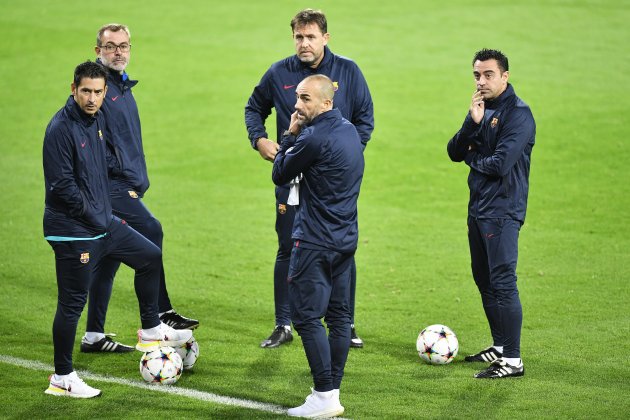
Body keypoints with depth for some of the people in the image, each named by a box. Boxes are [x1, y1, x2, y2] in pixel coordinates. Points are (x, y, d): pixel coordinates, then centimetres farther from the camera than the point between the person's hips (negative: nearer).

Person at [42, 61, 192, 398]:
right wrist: (95, 217, -16)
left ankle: (151, 331, 33)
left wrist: (107, 212, 13)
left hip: (102, 222, 9)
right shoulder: (60, 129, -20)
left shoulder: (96, 120, 7)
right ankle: (62, 377, 9)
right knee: (72, 301, -2)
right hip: (74, 231, -9)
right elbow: (62, 186, -23)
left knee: (150, 257, 18)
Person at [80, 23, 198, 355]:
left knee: (108, 259, 10)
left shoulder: (123, 86, 19)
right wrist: (121, 176, -19)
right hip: (109, 185, -9)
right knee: (150, 231, -22)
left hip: (126, 186, 9)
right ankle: (161, 315, -16)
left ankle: (94, 336, 14)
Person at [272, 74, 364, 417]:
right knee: (339, 315, 10)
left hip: (315, 241, -9)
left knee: (307, 317, -6)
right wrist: (297, 137, 8)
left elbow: (279, 175, -6)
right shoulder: (349, 130, 11)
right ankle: (333, 390, 14)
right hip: (346, 238, 9)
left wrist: (290, 135, 0)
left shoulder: (314, 137, -19)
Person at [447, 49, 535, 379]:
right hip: (478, 208, 9)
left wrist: (472, 158, -2)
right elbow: (455, 153, 5)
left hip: (502, 212, -9)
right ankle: (499, 347, 29)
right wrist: (472, 122, -11)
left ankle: (512, 361, -10)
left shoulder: (517, 113, -13)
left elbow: (501, 164, -22)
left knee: (502, 283, -11)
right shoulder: (482, 109, 13)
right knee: (484, 280, 16)